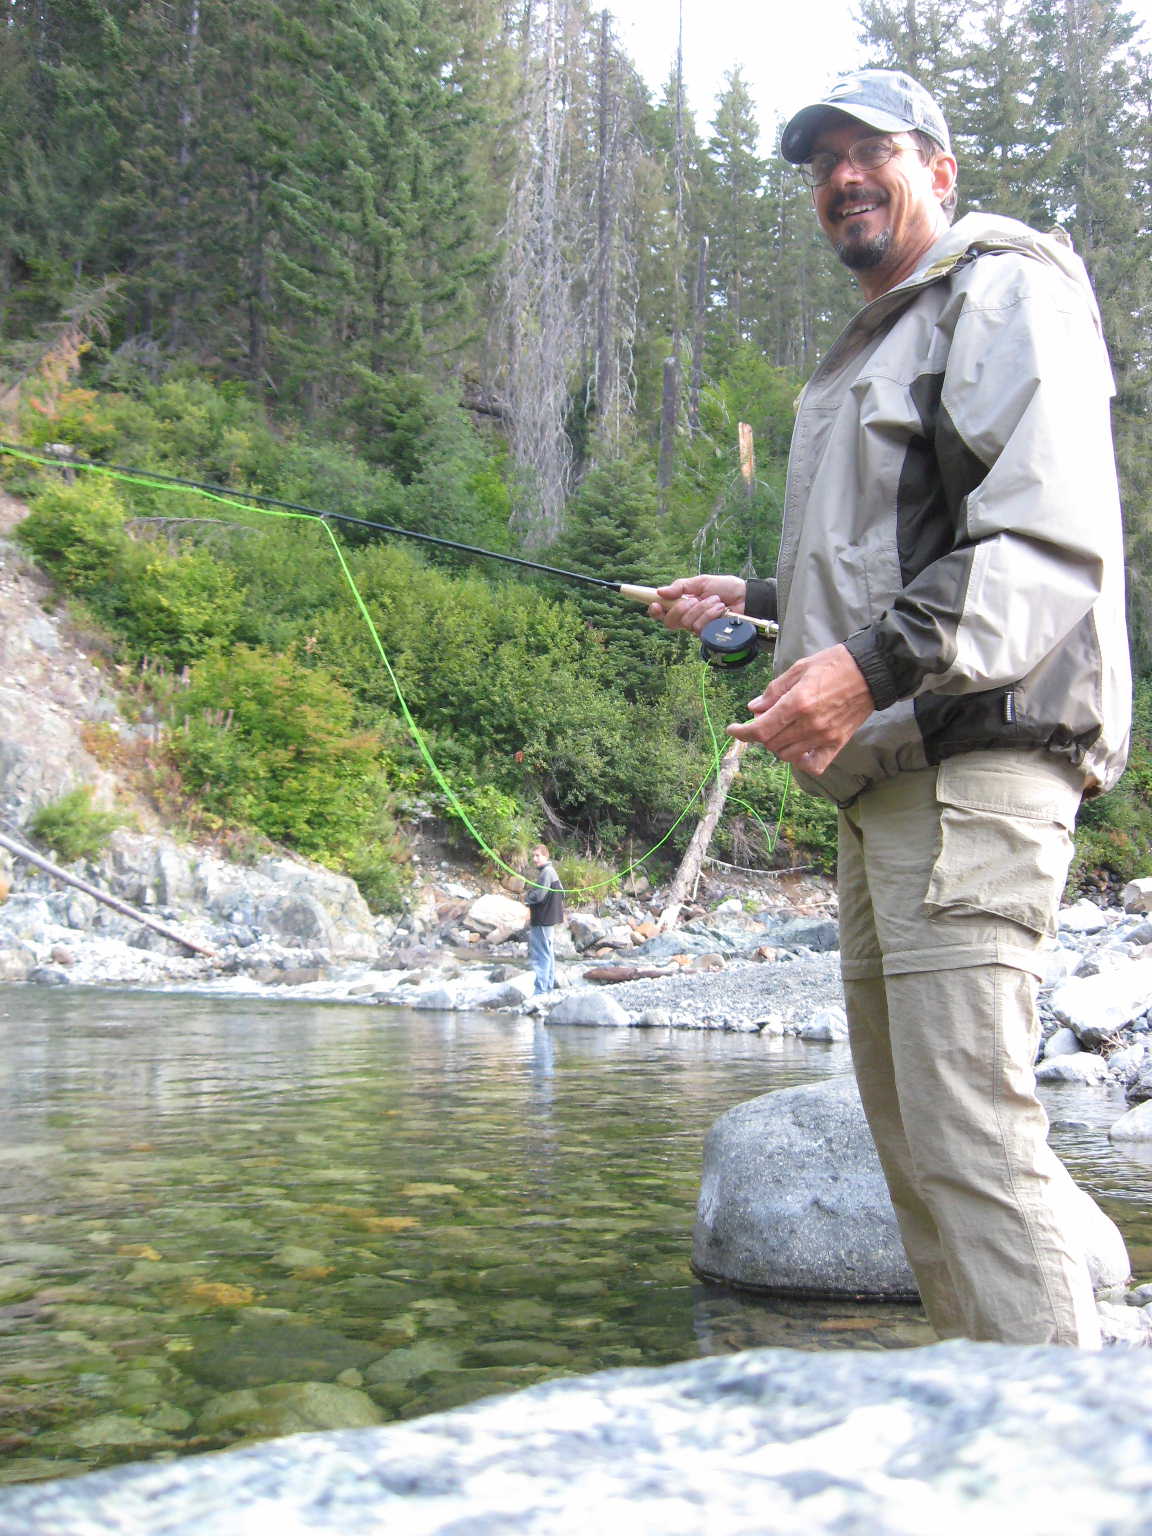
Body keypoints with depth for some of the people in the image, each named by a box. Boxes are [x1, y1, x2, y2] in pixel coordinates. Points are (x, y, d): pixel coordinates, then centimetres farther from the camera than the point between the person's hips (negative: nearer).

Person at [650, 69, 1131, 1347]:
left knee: (971, 1131, -16)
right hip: (886, 778, 10)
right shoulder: (867, 352, 28)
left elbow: (1050, 544, -17)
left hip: (975, 761, -10)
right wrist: (755, 602, 32)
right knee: (908, 1133, 10)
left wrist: (875, 666, -27)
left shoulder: (1003, 292, -1)